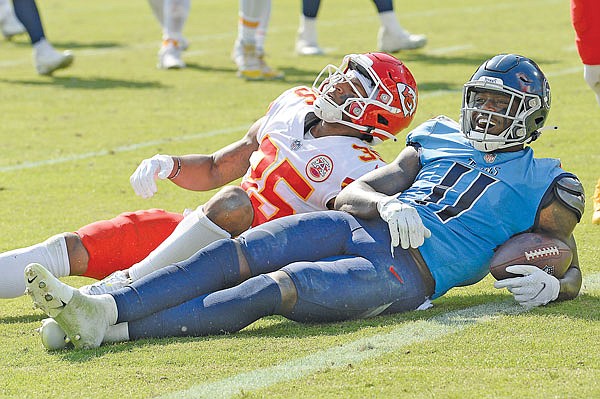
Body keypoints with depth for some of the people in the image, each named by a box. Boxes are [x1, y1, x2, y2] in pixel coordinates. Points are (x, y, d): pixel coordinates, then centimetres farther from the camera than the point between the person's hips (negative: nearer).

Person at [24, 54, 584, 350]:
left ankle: (112, 329, -41)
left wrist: (547, 286, -10)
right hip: (359, 227, 6)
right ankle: (101, 308, -33)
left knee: (280, 287, -28)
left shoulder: (543, 184, 12)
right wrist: (389, 203, -8)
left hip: (409, 272, -6)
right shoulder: (440, 138, 24)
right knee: (235, 255, -20)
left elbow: (571, 271, 14)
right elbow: (354, 191, 16)